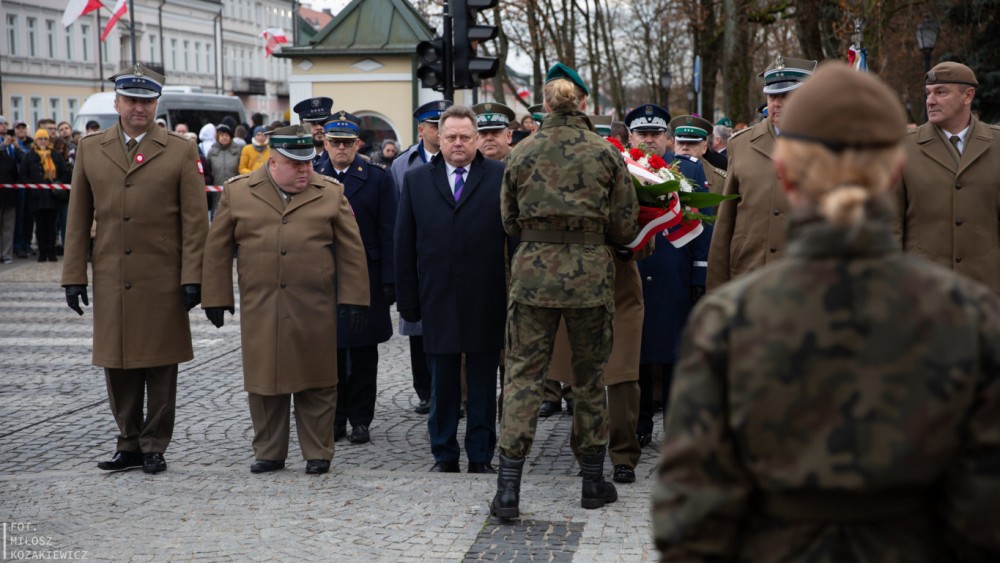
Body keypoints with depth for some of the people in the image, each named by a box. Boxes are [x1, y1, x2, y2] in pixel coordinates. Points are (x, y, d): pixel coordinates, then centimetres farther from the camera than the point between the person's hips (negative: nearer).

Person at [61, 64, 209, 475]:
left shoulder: (180, 151, 1)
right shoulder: (90, 149, 9)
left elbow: (194, 220, -1)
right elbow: (78, 219, 10)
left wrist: (192, 277, -8)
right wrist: (74, 275, 4)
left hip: (162, 280, -2)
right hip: (110, 281, 2)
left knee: (160, 367, 4)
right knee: (117, 365, 7)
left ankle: (154, 446, 14)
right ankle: (130, 444, 19)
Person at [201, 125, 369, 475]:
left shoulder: (330, 194, 4)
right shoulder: (238, 192, 5)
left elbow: (352, 250, 4)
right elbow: (217, 249, 8)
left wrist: (354, 299, -1)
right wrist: (216, 298, 5)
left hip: (315, 312, -1)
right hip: (259, 311, 1)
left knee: (317, 384, 3)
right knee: (264, 382, 6)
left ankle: (318, 454, 14)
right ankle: (269, 453, 17)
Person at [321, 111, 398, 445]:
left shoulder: (378, 179, 3)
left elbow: (389, 233, 0)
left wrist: (389, 281, -7)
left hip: (365, 277, -1)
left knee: (363, 355, 4)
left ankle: (360, 419, 12)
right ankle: (335, 418, 14)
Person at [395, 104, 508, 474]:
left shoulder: (501, 177, 2)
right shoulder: (416, 181, 8)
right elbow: (405, 245, 7)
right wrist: (408, 299, 2)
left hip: (486, 301, -1)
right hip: (438, 301, 2)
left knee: (483, 384, 6)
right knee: (442, 384, 8)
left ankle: (481, 455, 15)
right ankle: (444, 455, 18)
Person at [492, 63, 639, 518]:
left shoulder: (523, 152, 0)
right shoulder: (605, 153, -2)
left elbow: (509, 220, 8)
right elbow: (624, 227, 1)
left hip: (533, 272, 0)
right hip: (590, 273, 0)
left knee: (523, 374, 3)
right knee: (590, 377, 13)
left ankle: (508, 490, -5)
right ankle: (593, 483, 22)